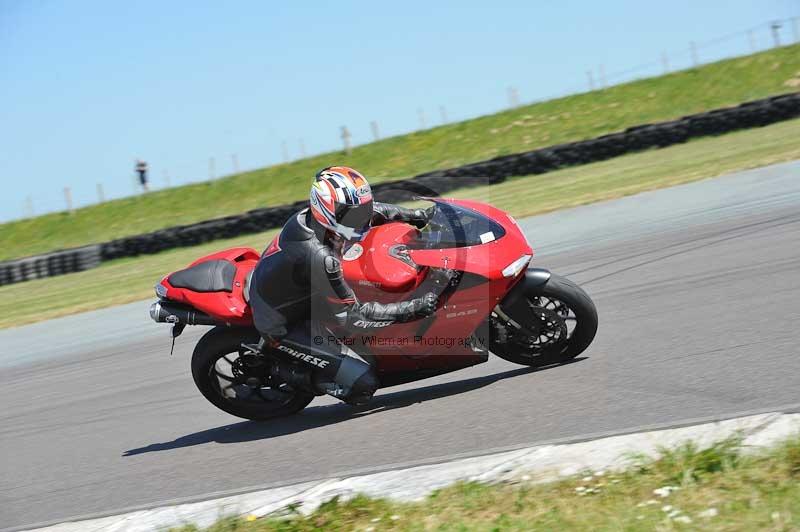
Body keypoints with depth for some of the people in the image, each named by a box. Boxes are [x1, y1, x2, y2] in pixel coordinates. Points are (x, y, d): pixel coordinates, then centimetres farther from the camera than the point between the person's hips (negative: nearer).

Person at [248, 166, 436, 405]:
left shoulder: (309, 216, -13)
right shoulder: (318, 258, -37)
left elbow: (366, 210, 8)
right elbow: (353, 316, -27)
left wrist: (413, 215, 1)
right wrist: (413, 308, -29)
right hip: (283, 327, -9)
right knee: (363, 382, -15)